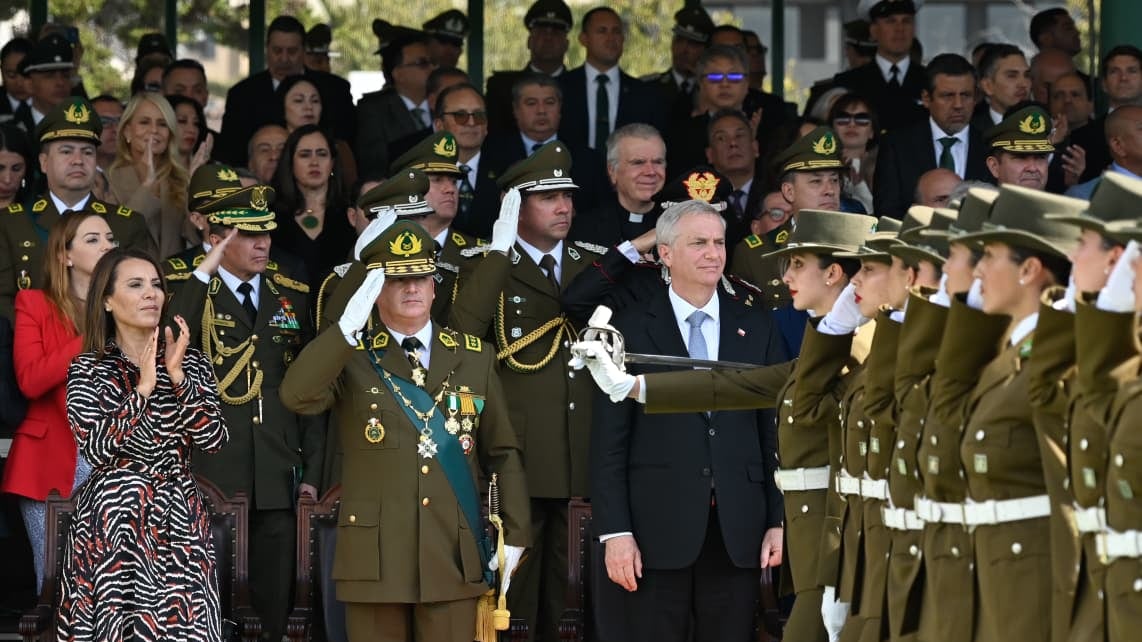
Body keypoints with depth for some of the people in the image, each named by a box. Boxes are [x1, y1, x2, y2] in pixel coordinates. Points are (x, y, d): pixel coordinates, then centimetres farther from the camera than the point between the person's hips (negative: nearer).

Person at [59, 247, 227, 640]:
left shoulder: (190, 361, 9)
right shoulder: (88, 370, 2)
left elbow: (213, 440, -3)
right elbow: (95, 448, -12)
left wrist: (178, 378, -12)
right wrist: (143, 388, -17)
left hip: (179, 520, 2)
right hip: (113, 520, -2)